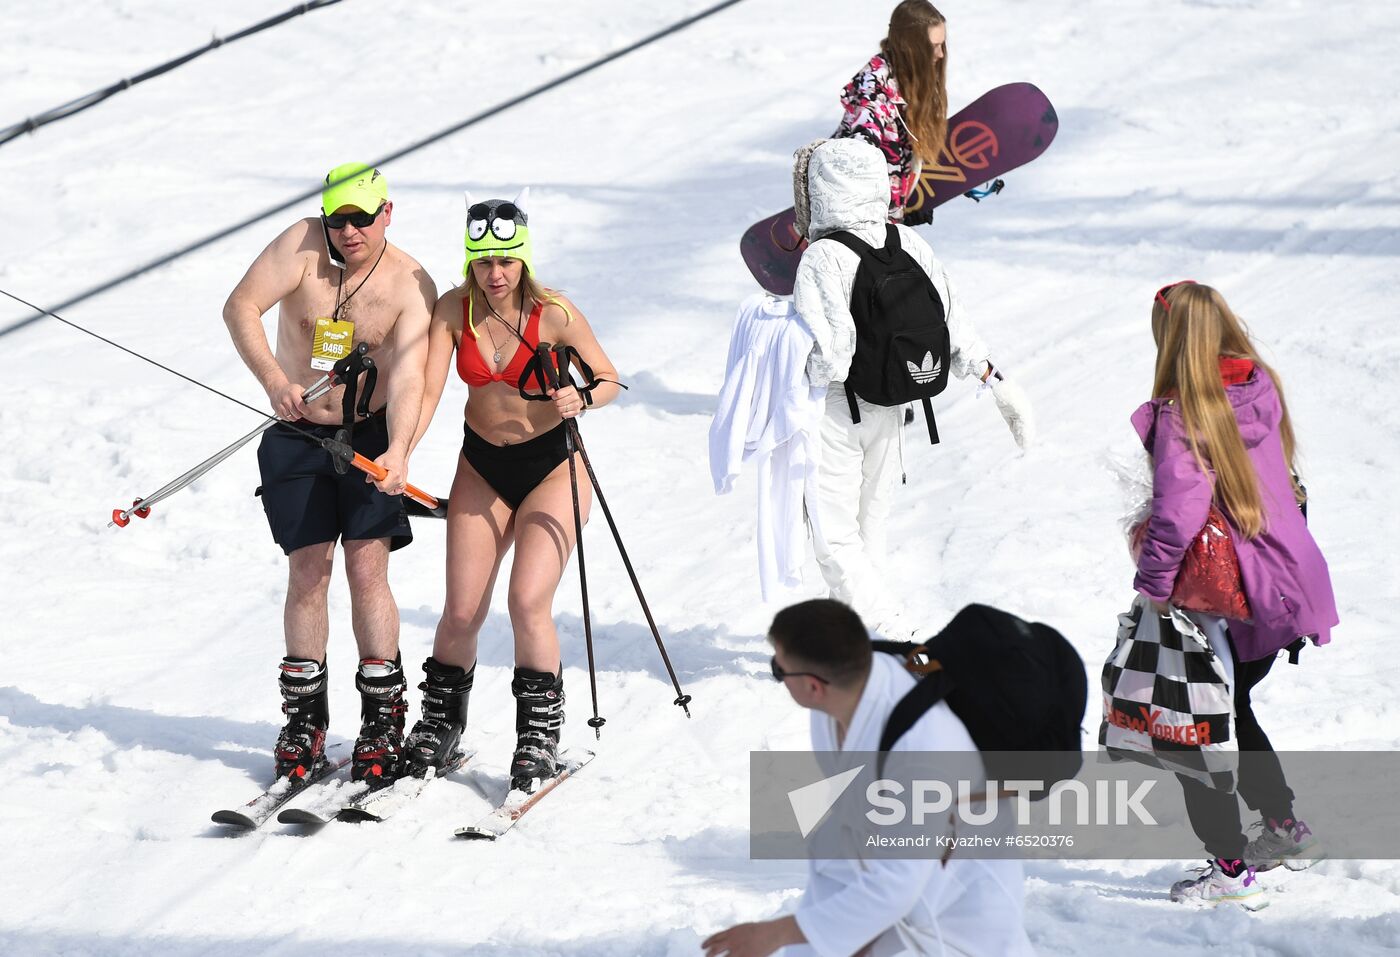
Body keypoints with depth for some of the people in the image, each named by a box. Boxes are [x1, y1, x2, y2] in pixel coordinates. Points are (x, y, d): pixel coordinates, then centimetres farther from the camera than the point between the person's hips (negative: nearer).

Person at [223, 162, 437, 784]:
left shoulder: (410, 285, -14)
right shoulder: (304, 245, -11)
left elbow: (407, 377, -24)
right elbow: (240, 307, -18)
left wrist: (397, 451, -41)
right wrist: (274, 381, -32)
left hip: (371, 436, -1)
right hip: (298, 435, 1)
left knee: (367, 569, -10)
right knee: (308, 572, -1)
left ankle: (383, 721, -2)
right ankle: (303, 720, 9)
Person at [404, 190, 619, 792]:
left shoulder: (555, 314, -18)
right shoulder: (453, 311, -11)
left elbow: (608, 378, -6)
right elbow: (428, 391, -16)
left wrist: (581, 399, -29)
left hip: (552, 465, -3)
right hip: (482, 467, 3)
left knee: (528, 602, -16)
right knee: (462, 612, 3)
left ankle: (541, 736, 0)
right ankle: (439, 725, 26)